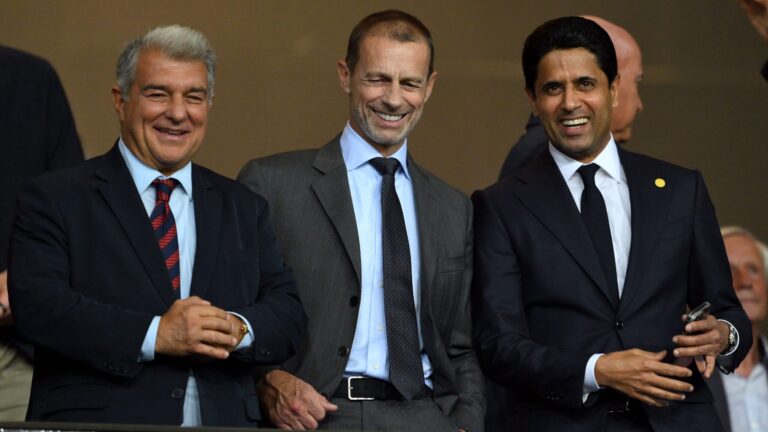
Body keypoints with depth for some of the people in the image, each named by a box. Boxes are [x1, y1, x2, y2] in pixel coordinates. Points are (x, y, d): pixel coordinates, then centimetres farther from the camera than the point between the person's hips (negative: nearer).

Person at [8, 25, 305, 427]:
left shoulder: (244, 208, 19)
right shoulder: (53, 198, 7)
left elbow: (289, 315, 13)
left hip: (222, 423, 4)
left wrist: (239, 329, -8)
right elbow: (37, 305, -5)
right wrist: (155, 334, -13)